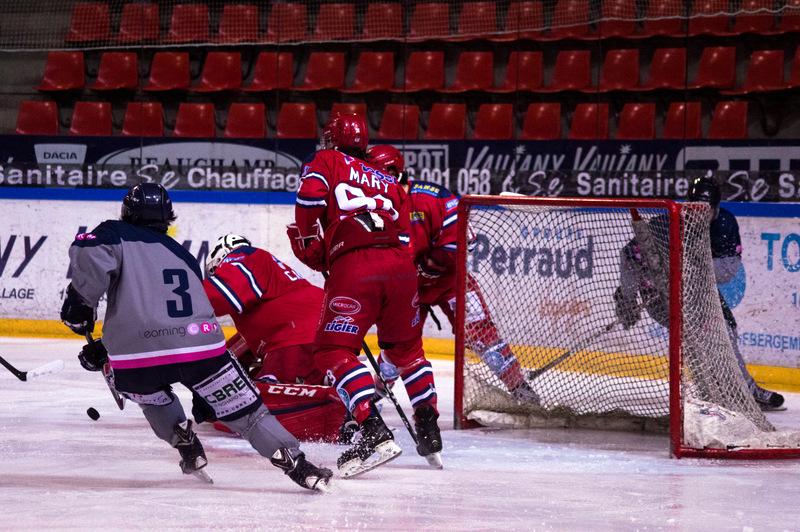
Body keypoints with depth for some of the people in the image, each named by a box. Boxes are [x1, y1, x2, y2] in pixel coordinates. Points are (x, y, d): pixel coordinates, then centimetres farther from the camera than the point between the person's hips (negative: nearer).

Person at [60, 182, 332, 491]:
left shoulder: (116, 235, 15)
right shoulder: (183, 256, 31)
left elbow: (90, 253, -9)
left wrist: (80, 302, 3)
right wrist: (105, 350, 42)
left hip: (137, 355, -2)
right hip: (201, 347, 2)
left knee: (152, 394, 33)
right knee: (245, 409, 12)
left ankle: (185, 443, 17)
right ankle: (296, 464, 0)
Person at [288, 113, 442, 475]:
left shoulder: (325, 162, 15)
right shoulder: (388, 182, 29)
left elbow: (310, 200, -3)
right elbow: (403, 237, 19)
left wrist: (311, 250, 8)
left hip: (353, 268, -5)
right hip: (400, 267, 5)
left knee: (334, 350, -2)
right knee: (405, 347, 24)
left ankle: (375, 433, -18)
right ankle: (429, 433, 25)